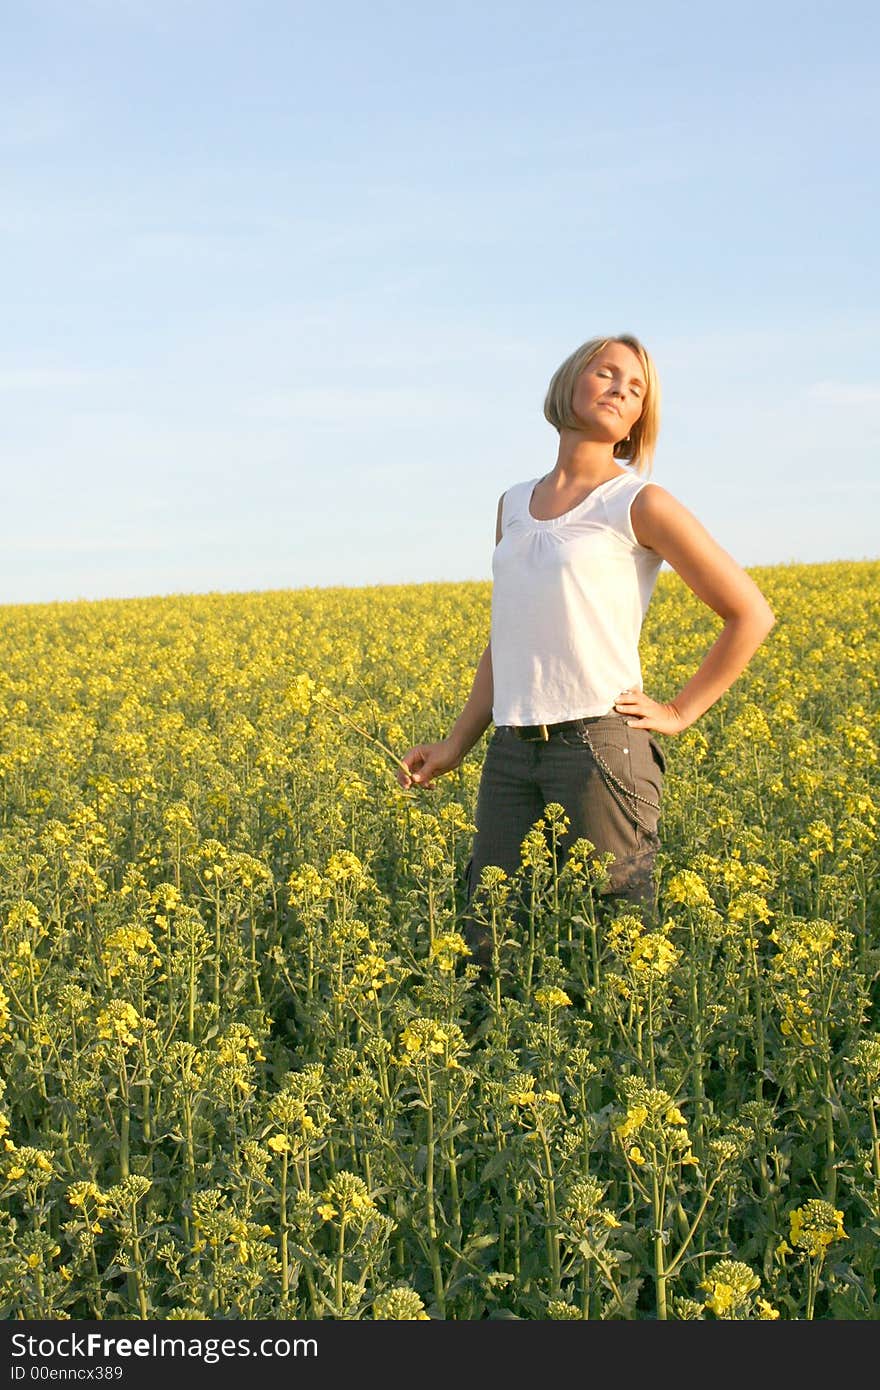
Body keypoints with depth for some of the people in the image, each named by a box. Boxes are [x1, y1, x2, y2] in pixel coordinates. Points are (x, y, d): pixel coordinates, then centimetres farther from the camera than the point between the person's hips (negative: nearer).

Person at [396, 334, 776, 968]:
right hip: (512, 750, 5)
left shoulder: (639, 504, -1)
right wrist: (456, 744, 17)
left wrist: (680, 713, -2)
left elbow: (751, 614, -1)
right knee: (488, 940, 3)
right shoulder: (514, 505, 16)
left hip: (601, 743, -5)